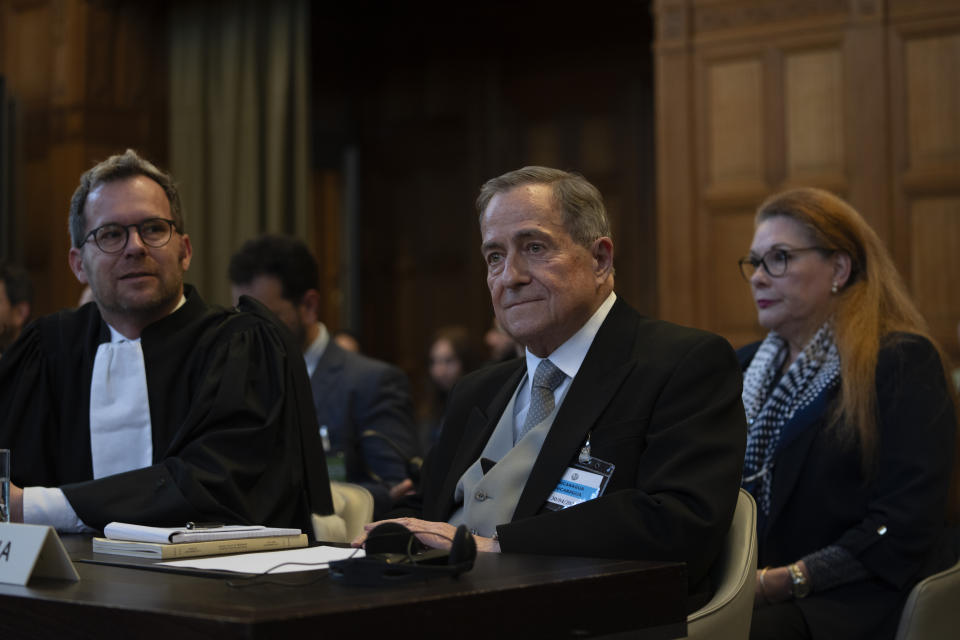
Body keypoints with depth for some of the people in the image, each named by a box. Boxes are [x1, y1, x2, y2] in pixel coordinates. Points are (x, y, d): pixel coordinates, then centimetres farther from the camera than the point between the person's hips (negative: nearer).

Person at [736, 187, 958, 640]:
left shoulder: (903, 362, 0)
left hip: (854, 604, -5)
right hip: (751, 595, 5)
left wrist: (779, 582, -17)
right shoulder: (743, 369, 20)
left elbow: (904, 532, -10)